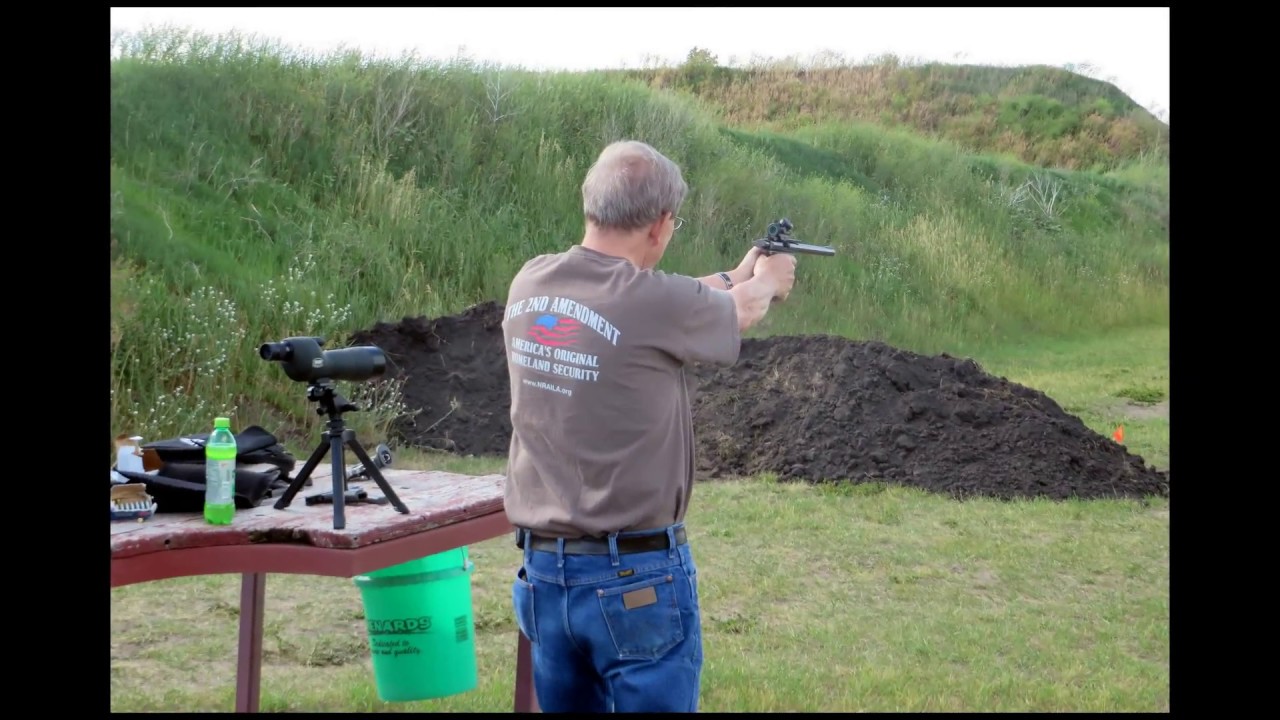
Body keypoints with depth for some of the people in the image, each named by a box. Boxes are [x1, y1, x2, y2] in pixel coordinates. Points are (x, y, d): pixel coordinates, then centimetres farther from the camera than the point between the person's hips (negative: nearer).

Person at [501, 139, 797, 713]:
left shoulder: (530, 287, 0)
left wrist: (732, 277, 31)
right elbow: (740, 313, 4)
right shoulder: (657, 302, -18)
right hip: (637, 578, -6)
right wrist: (766, 280, 28)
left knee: (568, 704, 17)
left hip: (542, 574, 6)